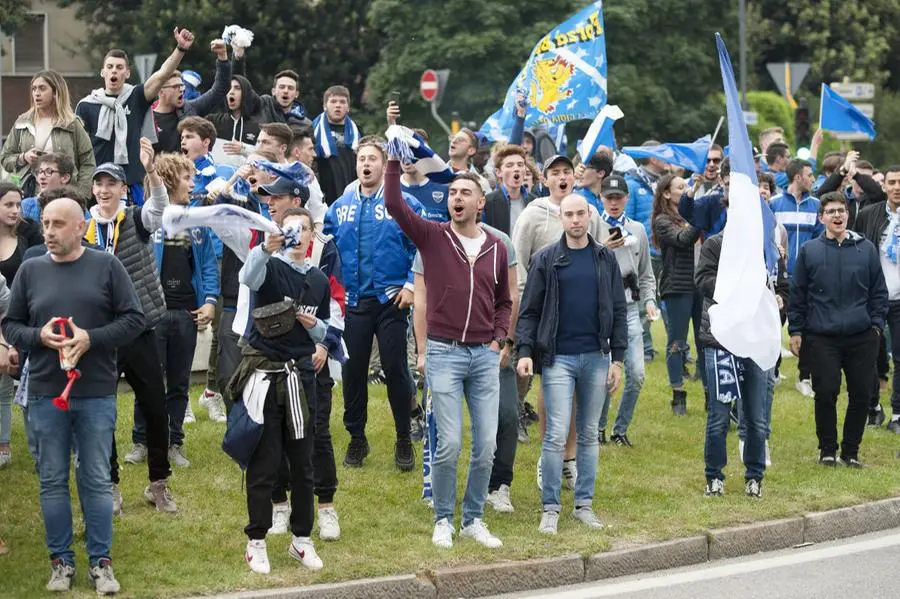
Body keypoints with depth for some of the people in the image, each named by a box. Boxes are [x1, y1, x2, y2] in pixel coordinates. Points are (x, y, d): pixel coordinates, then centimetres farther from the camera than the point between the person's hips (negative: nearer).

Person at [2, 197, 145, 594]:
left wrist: (91, 339, -14)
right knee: (52, 481, 7)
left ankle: (101, 561, 14)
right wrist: (38, 336, -12)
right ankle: (61, 560, 17)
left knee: (96, 480, 5)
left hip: (97, 393, -1)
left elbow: (134, 319, -2)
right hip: (44, 393, 2)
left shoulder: (106, 266, -1)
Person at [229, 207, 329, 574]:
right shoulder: (270, 267, -6)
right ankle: (256, 543, 10)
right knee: (263, 463, 1)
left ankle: (302, 539, 20)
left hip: (300, 374, 4)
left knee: (302, 461, 9)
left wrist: (315, 326, -5)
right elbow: (248, 277, -31)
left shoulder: (319, 280, 10)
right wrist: (267, 248, -50)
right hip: (263, 373, -4)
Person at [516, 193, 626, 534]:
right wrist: (525, 350, -12)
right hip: (558, 358, -3)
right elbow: (529, 310, 0)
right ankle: (550, 508, 0)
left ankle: (584, 504, 16)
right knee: (556, 435, -7)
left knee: (589, 435, 8)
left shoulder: (605, 259, 8)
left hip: (596, 358, 3)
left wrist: (617, 358, 3)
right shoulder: (546, 260, 1)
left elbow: (618, 311, 9)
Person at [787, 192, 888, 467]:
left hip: (861, 338, 1)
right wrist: (795, 331, 3)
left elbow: (879, 292, 11)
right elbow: (797, 295, 7)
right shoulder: (809, 251, 3)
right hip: (821, 339, -1)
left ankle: (851, 450, 17)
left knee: (861, 395, 3)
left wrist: (876, 325, 2)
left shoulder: (866, 249, 6)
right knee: (825, 394, -2)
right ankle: (827, 449, 14)